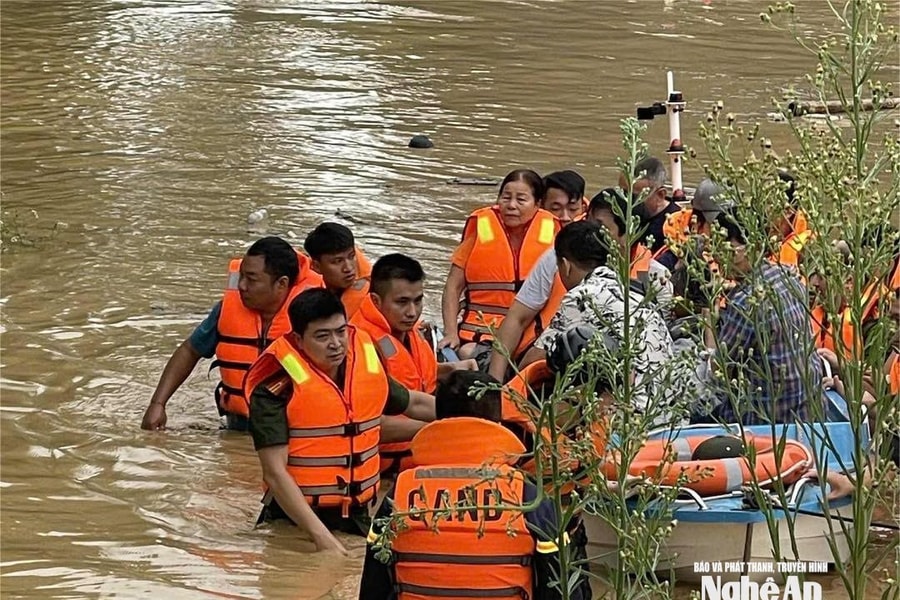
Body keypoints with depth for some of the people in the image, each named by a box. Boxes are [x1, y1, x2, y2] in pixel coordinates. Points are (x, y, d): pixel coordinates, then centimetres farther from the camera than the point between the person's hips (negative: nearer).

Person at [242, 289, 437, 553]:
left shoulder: (368, 363, 4)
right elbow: (275, 473, -20)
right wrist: (321, 535, -26)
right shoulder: (276, 387, -15)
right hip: (294, 519, -5)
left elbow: (413, 403, 25)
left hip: (358, 519, 5)